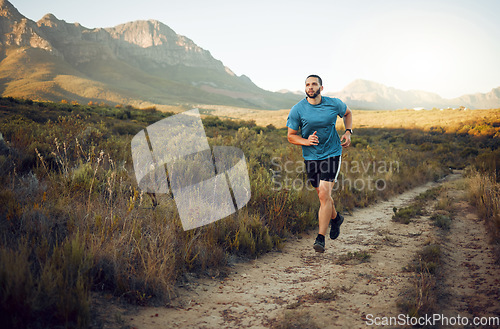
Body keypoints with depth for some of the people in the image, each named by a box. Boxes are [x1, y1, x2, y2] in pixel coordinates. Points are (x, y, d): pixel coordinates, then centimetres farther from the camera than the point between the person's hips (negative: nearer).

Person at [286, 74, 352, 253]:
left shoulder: (334, 104, -3)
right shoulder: (297, 109, -6)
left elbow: (347, 112, 19)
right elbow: (290, 136, -1)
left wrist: (348, 132, 4)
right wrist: (306, 141, -20)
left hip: (332, 154, -2)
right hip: (311, 157, 2)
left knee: (324, 194, -14)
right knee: (323, 195, 13)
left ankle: (320, 238, -9)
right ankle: (336, 218, 45)